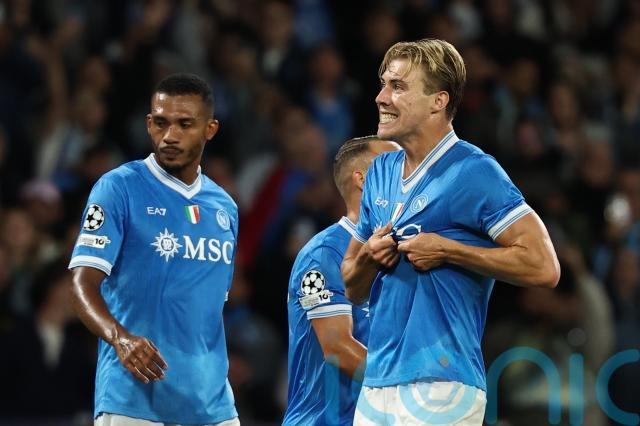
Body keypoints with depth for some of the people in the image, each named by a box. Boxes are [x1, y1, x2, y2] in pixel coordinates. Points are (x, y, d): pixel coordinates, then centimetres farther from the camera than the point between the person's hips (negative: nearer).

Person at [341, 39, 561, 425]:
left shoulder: (474, 172, -9)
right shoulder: (381, 172, 14)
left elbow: (543, 267, -16)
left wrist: (445, 250, -14)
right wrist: (368, 258, -1)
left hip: (439, 387, -7)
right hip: (376, 385, 7)